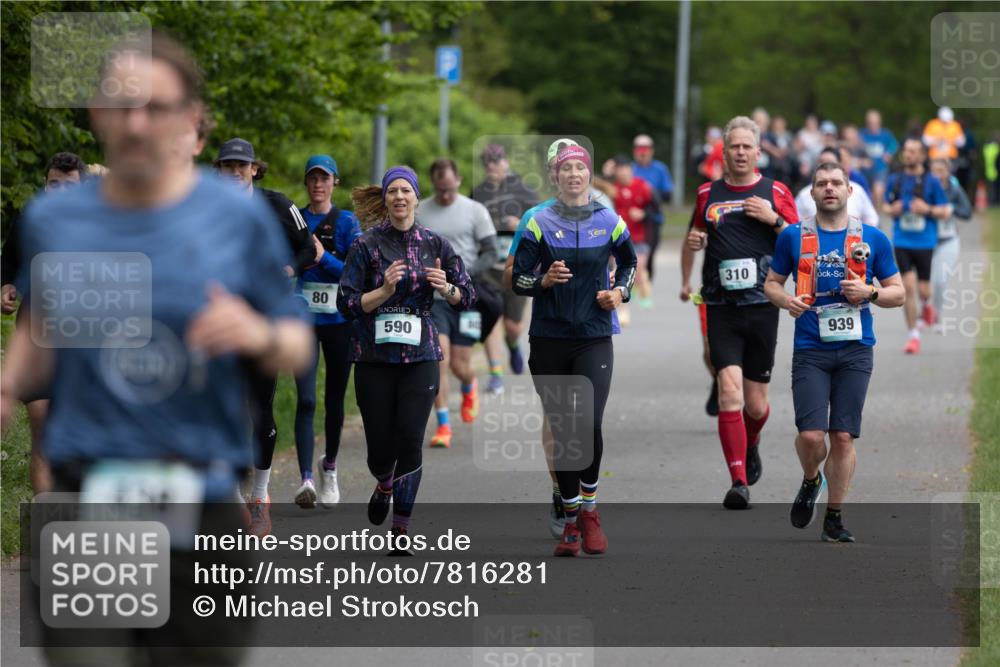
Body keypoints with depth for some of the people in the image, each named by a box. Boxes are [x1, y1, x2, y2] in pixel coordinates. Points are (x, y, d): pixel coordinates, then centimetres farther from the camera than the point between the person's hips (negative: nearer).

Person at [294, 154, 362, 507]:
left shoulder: (347, 222, 2)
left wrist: (324, 257, -16)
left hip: (339, 319, 0)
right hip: (303, 319, 0)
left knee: (334, 398, 11)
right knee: (305, 399, -14)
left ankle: (329, 467, 32)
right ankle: (306, 478, -20)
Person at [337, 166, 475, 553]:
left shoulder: (434, 244, 6)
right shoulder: (367, 245, -1)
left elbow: (467, 298, 10)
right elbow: (346, 304, -5)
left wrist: (446, 289, -11)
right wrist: (385, 290, -19)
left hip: (420, 357, 1)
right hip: (375, 357, -1)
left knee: (410, 442, -10)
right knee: (380, 445, 1)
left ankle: (401, 532, -2)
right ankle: (384, 485, 38)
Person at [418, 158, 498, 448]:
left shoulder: (475, 211, 1)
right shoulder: (419, 213, 5)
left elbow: (490, 253, 0)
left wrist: (467, 273, -16)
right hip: (433, 296, 0)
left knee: (460, 365, 2)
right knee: (439, 360, -14)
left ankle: (469, 389, 40)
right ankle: (443, 427, -8)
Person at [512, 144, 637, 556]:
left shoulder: (609, 222, 5)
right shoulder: (540, 223, 1)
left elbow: (629, 262, 24)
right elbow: (517, 279, 1)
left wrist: (620, 291, 5)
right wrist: (544, 281, -18)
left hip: (594, 340, 0)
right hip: (549, 341, 0)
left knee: (590, 424, -17)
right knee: (561, 433, 4)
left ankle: (589, 509, 3)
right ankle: (570, 520, 16)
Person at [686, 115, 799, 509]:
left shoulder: (775, 193, 5)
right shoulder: (707, 194, 10)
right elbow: (697, 237, 25)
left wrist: (774, 220, -12)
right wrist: (693, 242, 2)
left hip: (762, 308, 0)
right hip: (721, 309, 0)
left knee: (756, 404, 7)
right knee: (729, 391, -16)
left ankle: (750, 446, 41)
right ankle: (739, 481, -15)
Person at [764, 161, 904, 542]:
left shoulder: (873, 239, 6)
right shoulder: (793, 237, 6)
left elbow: (897, 293, 10)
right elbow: (772, 283, 14)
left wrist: (869, 293, -10)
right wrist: (785, 300, -8)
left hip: (855, 350, 1)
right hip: (810, 350, 0)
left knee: (843, 437, -1)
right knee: (811, 435, -11)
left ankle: (834, 519, 10)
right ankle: (811, 482, 23)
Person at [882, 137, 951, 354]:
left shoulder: (931, 182, -2)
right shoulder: (894, 180, 5)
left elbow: (945, 212, 1)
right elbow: (885, 206, 17)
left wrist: (928, 209, -16)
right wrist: (891, 210, -5)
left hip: (924, 244, -1)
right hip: (902, 243, 1)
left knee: (923, 291, 1)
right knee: (908, 287, -8)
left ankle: (928, 305, 40)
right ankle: (913, 335, 1)